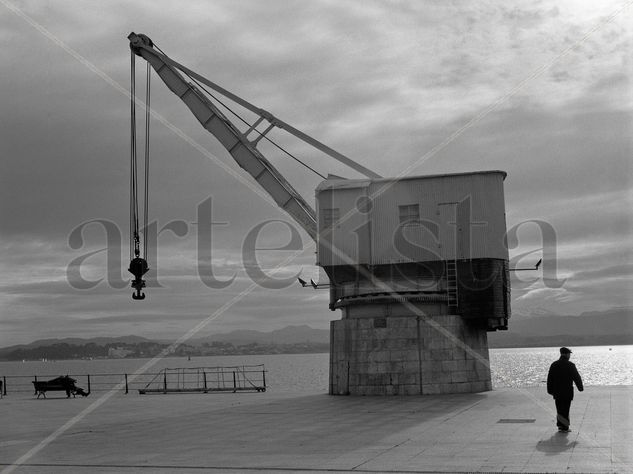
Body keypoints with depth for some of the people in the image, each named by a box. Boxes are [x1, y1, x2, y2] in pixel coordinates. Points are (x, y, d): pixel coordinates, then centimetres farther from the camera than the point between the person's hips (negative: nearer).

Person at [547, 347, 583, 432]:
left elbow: (549, 379, 6)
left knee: (559, 409, 15)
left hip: (557, 392, 4)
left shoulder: (554, 365, 3)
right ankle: (565, 427, 4)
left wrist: (550, 390, 13)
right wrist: (580, 388, 9)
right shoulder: (570, 365, -11)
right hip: (567, 392, -4)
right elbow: (577, 378, -6)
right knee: (565, 409, 2)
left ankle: (560, 425, 18)